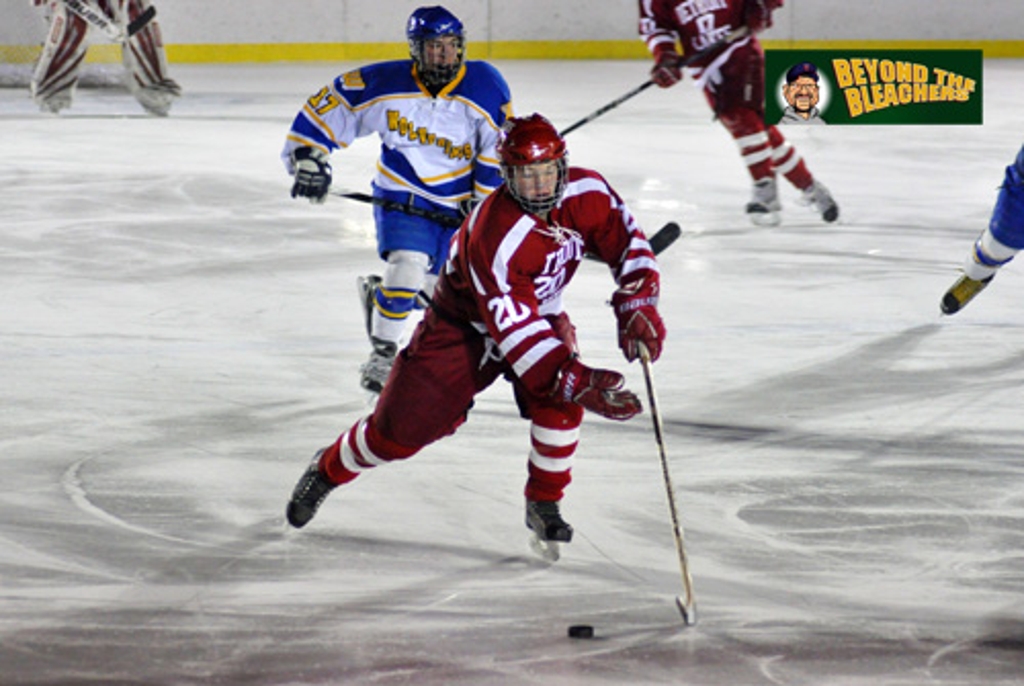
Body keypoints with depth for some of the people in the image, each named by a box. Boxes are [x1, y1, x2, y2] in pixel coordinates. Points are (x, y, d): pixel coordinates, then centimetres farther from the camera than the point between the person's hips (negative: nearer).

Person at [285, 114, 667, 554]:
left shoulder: (586, 194, -21)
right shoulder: (496, 236, -38)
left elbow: (627, 243, -6)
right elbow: (513, 328, -40)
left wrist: (638, 306, -22)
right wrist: (575, 380, -46)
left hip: (540, 315, 4)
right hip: (465, 323, -4)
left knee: (558, 400, -26)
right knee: (401, 429, -3)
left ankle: (543, 503, -3)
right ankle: (328, 470, 28)